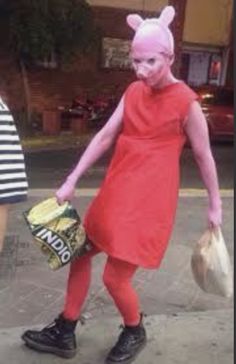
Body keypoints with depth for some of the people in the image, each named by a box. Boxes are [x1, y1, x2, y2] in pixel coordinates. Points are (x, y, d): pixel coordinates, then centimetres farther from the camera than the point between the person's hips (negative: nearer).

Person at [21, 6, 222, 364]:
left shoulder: (186, 102, -12)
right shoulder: (133, 92, 5)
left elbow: (204, 156, -4)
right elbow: (105, 136, 6)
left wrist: (215, 205, 3)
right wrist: (72, 180, 4)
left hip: (149, 200, -7)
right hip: (115, 191, 7)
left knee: (115, 278, -3)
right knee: (80, 252, 14)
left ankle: (135, 334, 30)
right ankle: (64, 335, 31)